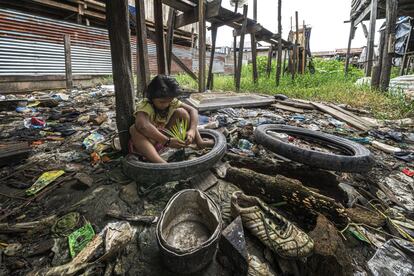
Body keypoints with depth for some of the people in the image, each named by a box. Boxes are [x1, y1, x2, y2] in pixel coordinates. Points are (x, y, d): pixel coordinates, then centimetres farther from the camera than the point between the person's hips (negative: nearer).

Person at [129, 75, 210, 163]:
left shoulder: (172, 102, -10)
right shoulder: (145, 105, -25)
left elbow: (193, 110, -15)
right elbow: (142, 125, -47)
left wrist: (192, 130, -32)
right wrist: (167, 141, -47)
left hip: (166, 135, 4)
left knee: (181, 112, -9)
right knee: (134, 129, -37)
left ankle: (199, 142, -17)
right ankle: (161, 163, -57)